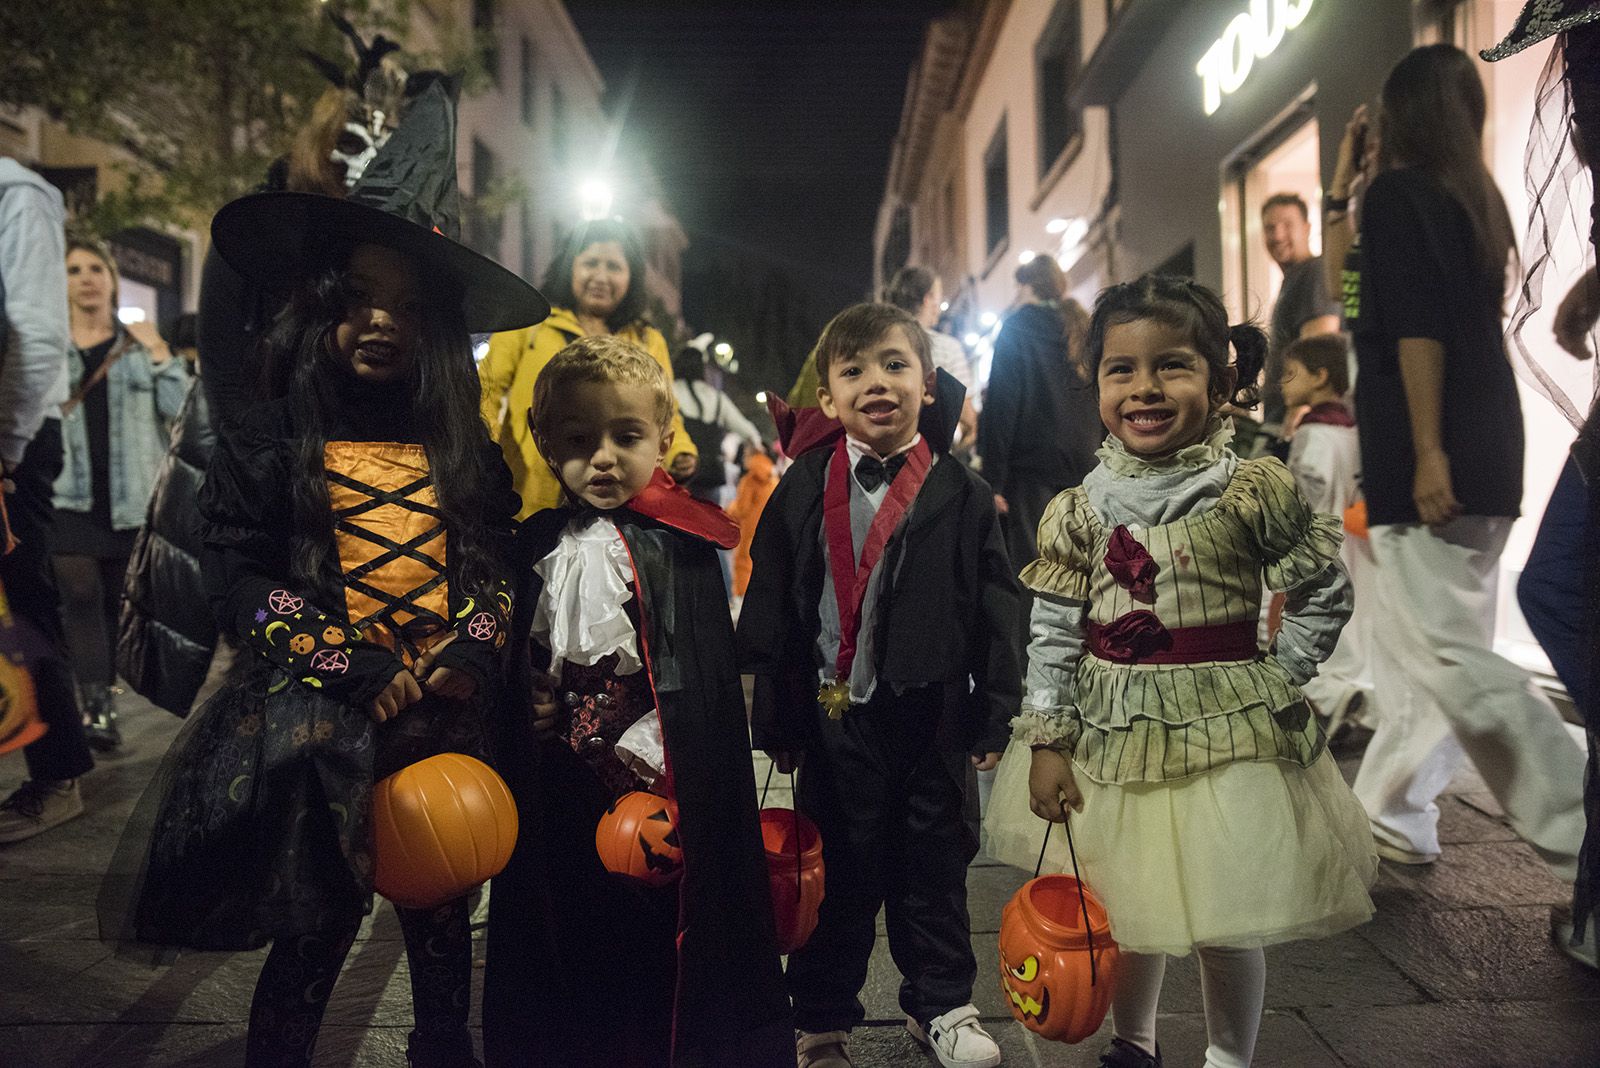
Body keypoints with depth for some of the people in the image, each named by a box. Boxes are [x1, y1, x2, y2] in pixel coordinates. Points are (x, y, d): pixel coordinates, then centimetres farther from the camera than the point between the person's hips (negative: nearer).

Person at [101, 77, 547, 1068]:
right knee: (315, 930, 9)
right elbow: (237, 577, -7)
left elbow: (501, 566, 4)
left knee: (442, 918, 18)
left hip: (446, 725, 3)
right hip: (319, 728, -2)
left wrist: (462, 658, -13)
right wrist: (364, 672, -15)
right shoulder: (269, 441, -3)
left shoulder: (467, 449, 4)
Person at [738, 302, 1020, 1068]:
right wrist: (773, 716, 0)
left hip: (931, 716, 1)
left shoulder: (961, 494, -3)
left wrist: (994, 714, -2)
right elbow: (768, 607, 1)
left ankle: (941, 1005, 36)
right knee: (838, 870, 12)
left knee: (933, 866, 16)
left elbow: (995, 608, 0)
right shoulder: (803, 491, -2)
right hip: (835, 716, 0)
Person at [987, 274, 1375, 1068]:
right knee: (1120, 903, 17)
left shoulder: (1253, 491, -11)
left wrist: (1276, 686, -3)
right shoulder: (1078, 511, -4)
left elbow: (1325, 593, -1)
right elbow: (1052, 631, -2)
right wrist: (1047, 739, -4)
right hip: (1110, 732, 3)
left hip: (1227, 732, -2)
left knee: (1227, 916, 8)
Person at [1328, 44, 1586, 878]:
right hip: (1486, 453, 10)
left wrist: (1427, 452, -22)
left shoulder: (1395, 193, -8)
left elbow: (1417, 329, -19)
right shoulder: (1474, 197, 17)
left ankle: (1580, 837, -6)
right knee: (1416, 643, 13)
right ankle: (1390, 815, 23)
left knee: (1452, 655, -8)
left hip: (1434, 456, -9)